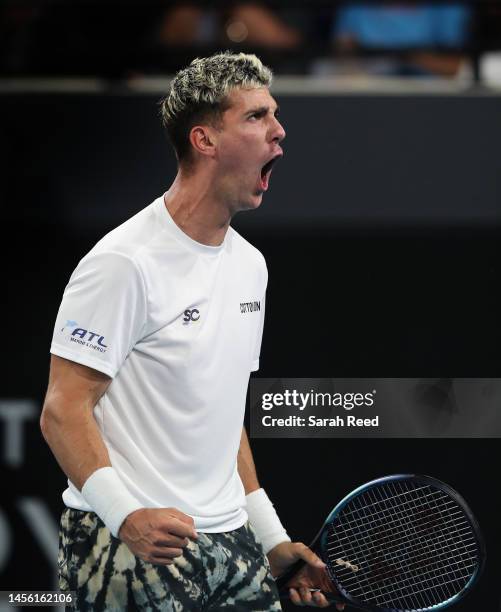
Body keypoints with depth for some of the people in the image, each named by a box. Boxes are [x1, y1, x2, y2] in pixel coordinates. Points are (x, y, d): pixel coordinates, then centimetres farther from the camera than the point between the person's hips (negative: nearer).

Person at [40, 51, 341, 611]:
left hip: (231, 543, 7)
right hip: (130, 544, -7)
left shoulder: (250, 264, 14)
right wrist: (128, 516, -28)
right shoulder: (124, 263, -12)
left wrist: (272, 539, 16)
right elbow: (63, 411, -15)